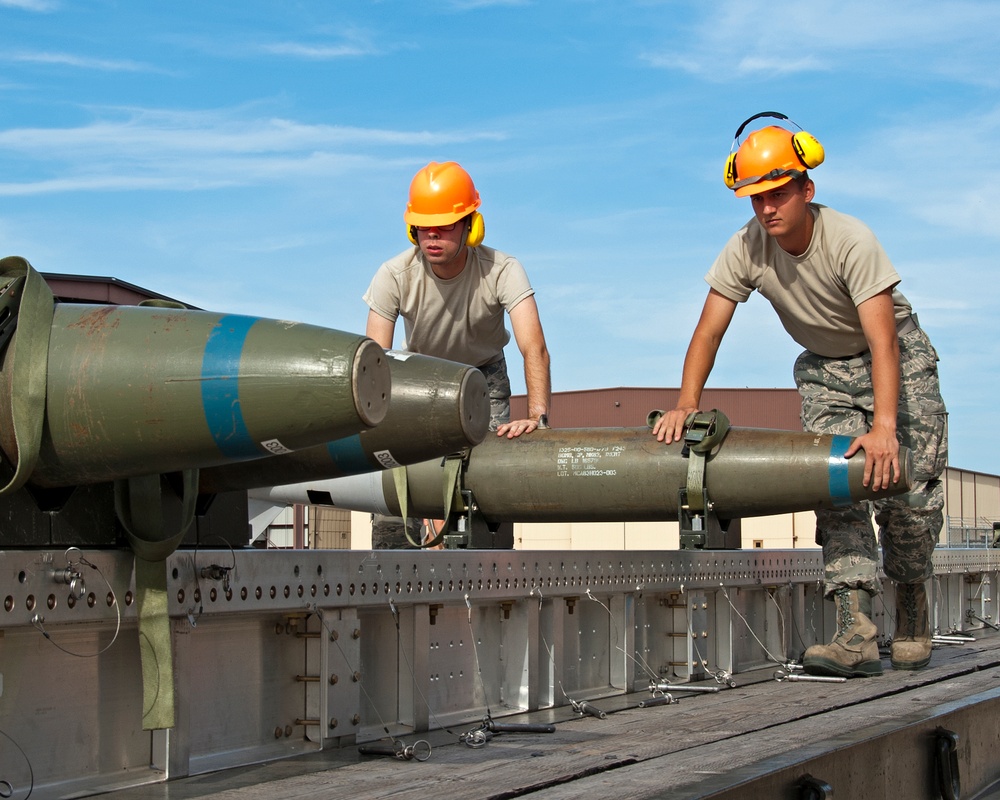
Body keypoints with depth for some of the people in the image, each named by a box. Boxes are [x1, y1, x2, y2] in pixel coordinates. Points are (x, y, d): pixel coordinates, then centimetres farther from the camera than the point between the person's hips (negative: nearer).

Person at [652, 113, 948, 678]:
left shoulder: (851, 240, -32)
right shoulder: (746, 249, -19)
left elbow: (882, 341, -39)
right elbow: (708, 333, -14)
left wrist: (884, 426, -49)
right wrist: (686, 404, -27)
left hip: (900, 359, -3)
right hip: (825, 368, 3)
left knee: (906, 485, -9)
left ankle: (912, 601, 16)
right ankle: (857, 632, -22)